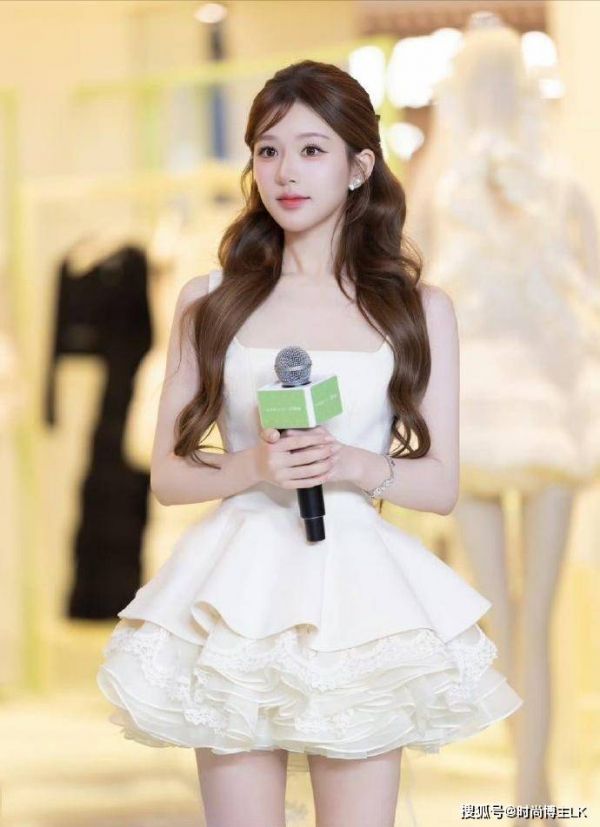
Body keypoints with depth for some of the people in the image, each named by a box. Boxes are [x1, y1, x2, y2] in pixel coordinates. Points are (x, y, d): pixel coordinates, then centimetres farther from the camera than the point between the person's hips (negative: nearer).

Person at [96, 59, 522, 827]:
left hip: (359, 593, 0)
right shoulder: (208, 301, 6)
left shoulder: (420, 310, 6)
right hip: (237, 590, 0)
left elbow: (442, 483, 6)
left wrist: (355, 467, -13)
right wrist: (253, 468, -13)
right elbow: (167, 474, 7)